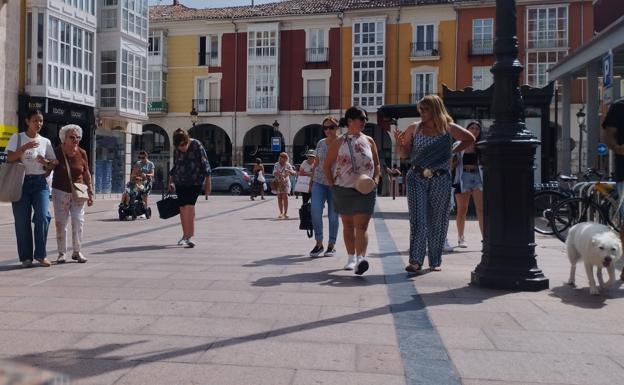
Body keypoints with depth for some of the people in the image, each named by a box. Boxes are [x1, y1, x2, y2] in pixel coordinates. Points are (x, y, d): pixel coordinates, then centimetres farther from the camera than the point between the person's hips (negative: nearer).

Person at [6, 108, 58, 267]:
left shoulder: (45, 141, 12)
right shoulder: (17, 138, 6)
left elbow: (54, 164, 12)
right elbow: (9, 158, -6)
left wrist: (46, 163, -10)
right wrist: (24, 148, -18)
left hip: (40, 182, 1)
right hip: (20, 182, -1)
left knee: (43, 216, -13)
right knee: (22, 220, -1)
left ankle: (40, 254, -2)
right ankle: (26, 257, 8)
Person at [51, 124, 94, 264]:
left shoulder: (82, 153, 1)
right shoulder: (57, 152, -5)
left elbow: (86, 174, 8)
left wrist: (90, 193, 6)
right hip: (60, 192, -1)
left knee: (78, 221, -5)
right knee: (61, 223, 0)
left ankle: (77, 251, 6)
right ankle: (61, 253, 9)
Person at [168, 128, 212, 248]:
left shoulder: (196, 145, -6)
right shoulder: (176, 150, 8)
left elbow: (205, 163, -4)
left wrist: (208, 182, -5)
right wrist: (171, 181, 16)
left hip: (195, 182, -5)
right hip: (180, 183, 5)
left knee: (189, 206, -18)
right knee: (182, 208, 5)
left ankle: (188, 236, -20)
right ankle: (186, 235, 18)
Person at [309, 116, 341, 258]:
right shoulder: (320, 143, 9)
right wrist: (312, 178, 13)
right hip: (319, 182, 3)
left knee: (333, 215, 3)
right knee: (315, 210, -11)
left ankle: (331, 245, 17)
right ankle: (319, 243, 3)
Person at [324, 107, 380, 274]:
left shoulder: (369, 141, 6)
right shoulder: (339, 142, 0)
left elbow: (377, 164, 13)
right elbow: (326, 166, 5)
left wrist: (375, 179, -3)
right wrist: (332, 185, -2)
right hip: (343, 190, 0)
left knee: (361, 226, -12)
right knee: (348, 225, 13)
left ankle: (360, 259, -22)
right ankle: (351, 258, 26)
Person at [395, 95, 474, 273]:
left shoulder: (449, 128, 2)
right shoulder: (413, 128, 4)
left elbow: (470, 139, 15)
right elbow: (404, 154, 7)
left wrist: (453, 151, 8)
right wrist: (399, 143, -13)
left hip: (440, 180, 0)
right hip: (417, 178, 0)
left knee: (437, 222, 7)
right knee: (418, 220, -9)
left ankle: (435, 261, 19)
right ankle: (415, 260, -8)